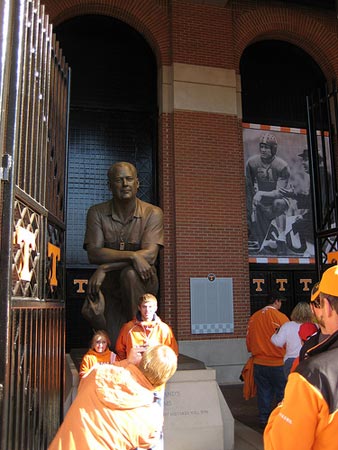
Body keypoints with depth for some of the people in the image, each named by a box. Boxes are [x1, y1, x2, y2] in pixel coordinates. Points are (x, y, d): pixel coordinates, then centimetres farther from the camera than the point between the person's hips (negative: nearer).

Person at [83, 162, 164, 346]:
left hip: (142, 283, -1)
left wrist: (105, 268, -25)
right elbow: (94, 253, -15)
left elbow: (149, 255, -21)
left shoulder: (152, 213, -9)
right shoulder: (97, 213, -4)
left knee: (130, 274, -36)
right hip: (110, 288, 1)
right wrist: (131, 256, -30)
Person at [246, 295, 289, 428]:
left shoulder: (253, 317, 1)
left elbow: (248, 340, 9)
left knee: (263, 392, 14)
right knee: (282, 393, 9)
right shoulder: (281, 317, -14)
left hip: (259, 363, 5)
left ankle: (264, 420, 21)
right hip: (278, 363, -4)